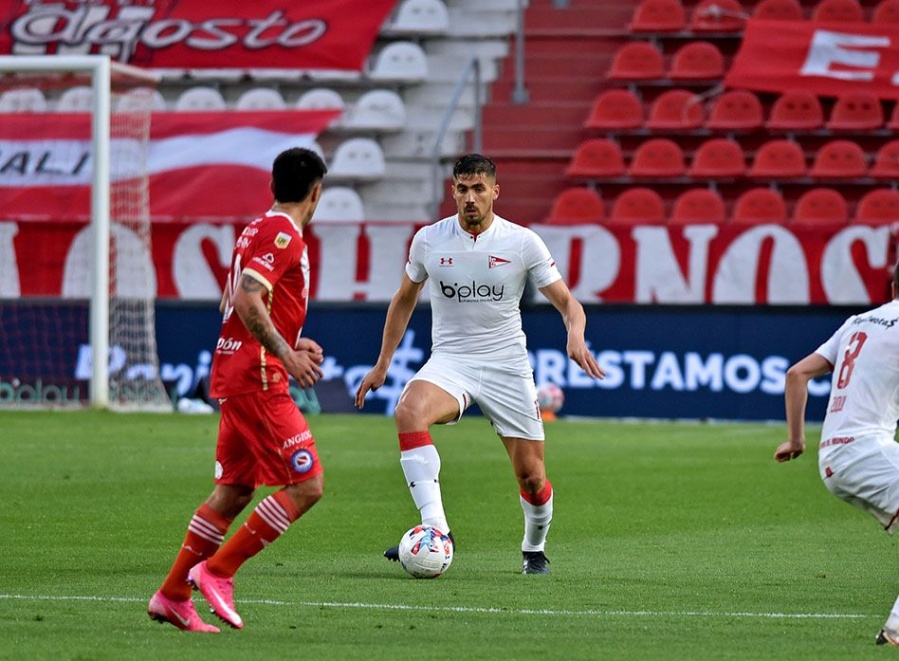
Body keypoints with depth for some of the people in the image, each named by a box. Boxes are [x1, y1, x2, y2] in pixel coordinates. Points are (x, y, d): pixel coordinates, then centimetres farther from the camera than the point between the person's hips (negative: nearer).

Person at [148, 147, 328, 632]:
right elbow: (248, 300, -24)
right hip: (258, 377, -10)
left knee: (234, 491, 13)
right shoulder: (283, 235, -13)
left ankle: (172, 596, 13)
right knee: (307, 485, -9)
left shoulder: (258, 229, 17)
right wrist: (286, 354, -21)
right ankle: (217, 571, -8)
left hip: (233, 371, 10)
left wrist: (290, 344, 21)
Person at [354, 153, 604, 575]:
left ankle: (534, 549, 31)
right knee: (409, 413, -33)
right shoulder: (429, 240, 1)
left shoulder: (522, 243, -5)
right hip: (449, 361, 0)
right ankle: (435, 530, -37)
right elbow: (404, 300, 17)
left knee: (531, 476, -1)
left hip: (508, 367, 0)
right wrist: (382, 364, 15)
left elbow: (567, 303, -1)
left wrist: (575, 336, -23)